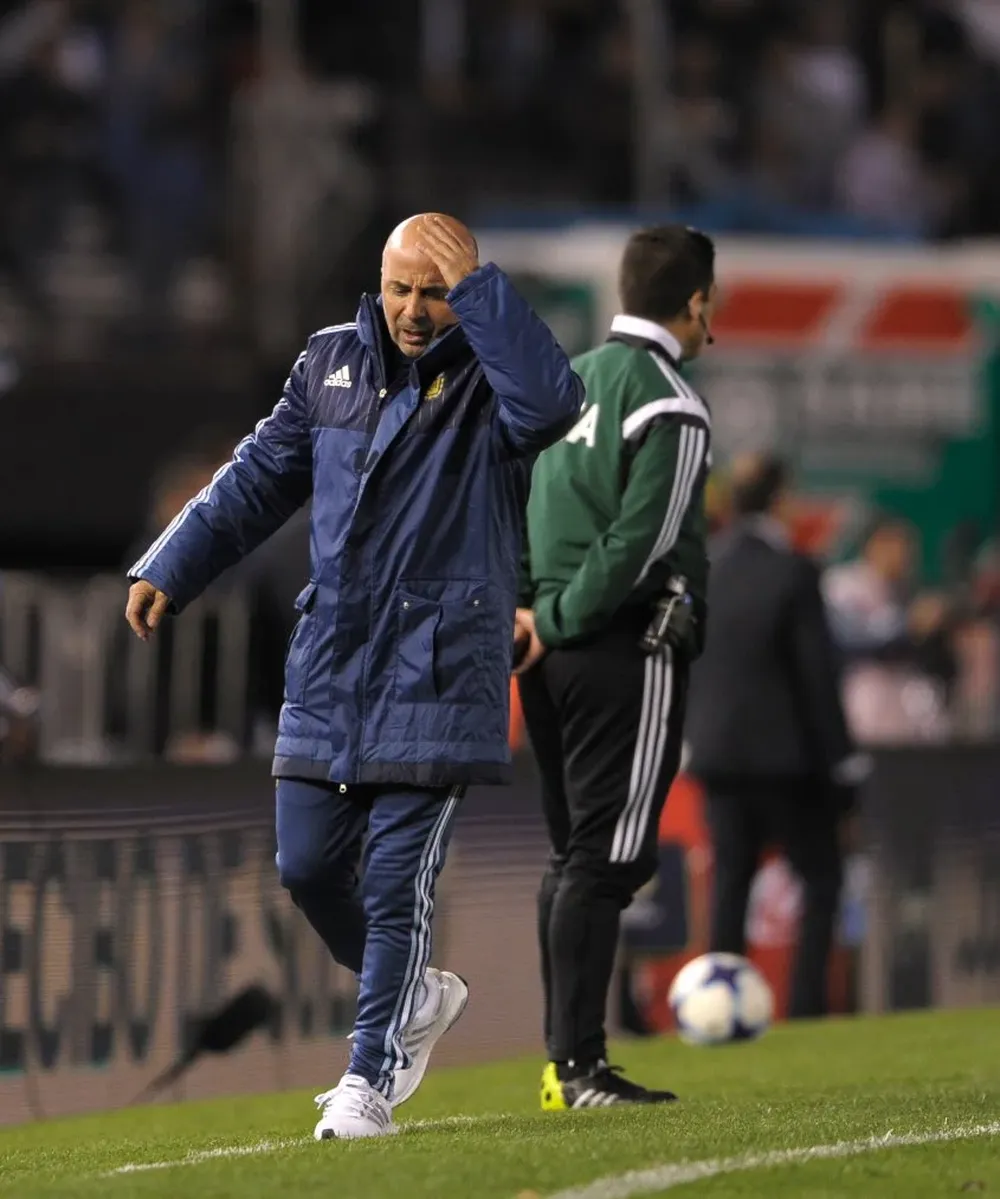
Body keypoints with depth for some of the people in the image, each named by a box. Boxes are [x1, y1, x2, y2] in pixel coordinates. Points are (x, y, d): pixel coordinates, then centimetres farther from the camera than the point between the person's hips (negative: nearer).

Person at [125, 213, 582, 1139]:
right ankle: (412, 997, 31)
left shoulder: (489, 376, -6)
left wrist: (475, 287, -27)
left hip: (434, 675, -6)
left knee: (398, 880, -7)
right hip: (328, 670, 6)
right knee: (307, 866, 7)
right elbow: (259, 478, 18)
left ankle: (371, 1076, 0)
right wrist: (169, 570, 10)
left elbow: (550, 404, -31)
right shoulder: (332, 362, 10)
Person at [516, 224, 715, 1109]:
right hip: (628, 651, -8)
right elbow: (638, 546, -17)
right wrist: (558, 622, -9)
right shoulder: (670, 409, -12)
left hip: (556, 660, 8)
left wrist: (523, 607, 10)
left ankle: (564, 1062, 14)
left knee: (573, 857, 13)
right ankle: (580, 1066, -11)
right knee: (606, 859, -8)